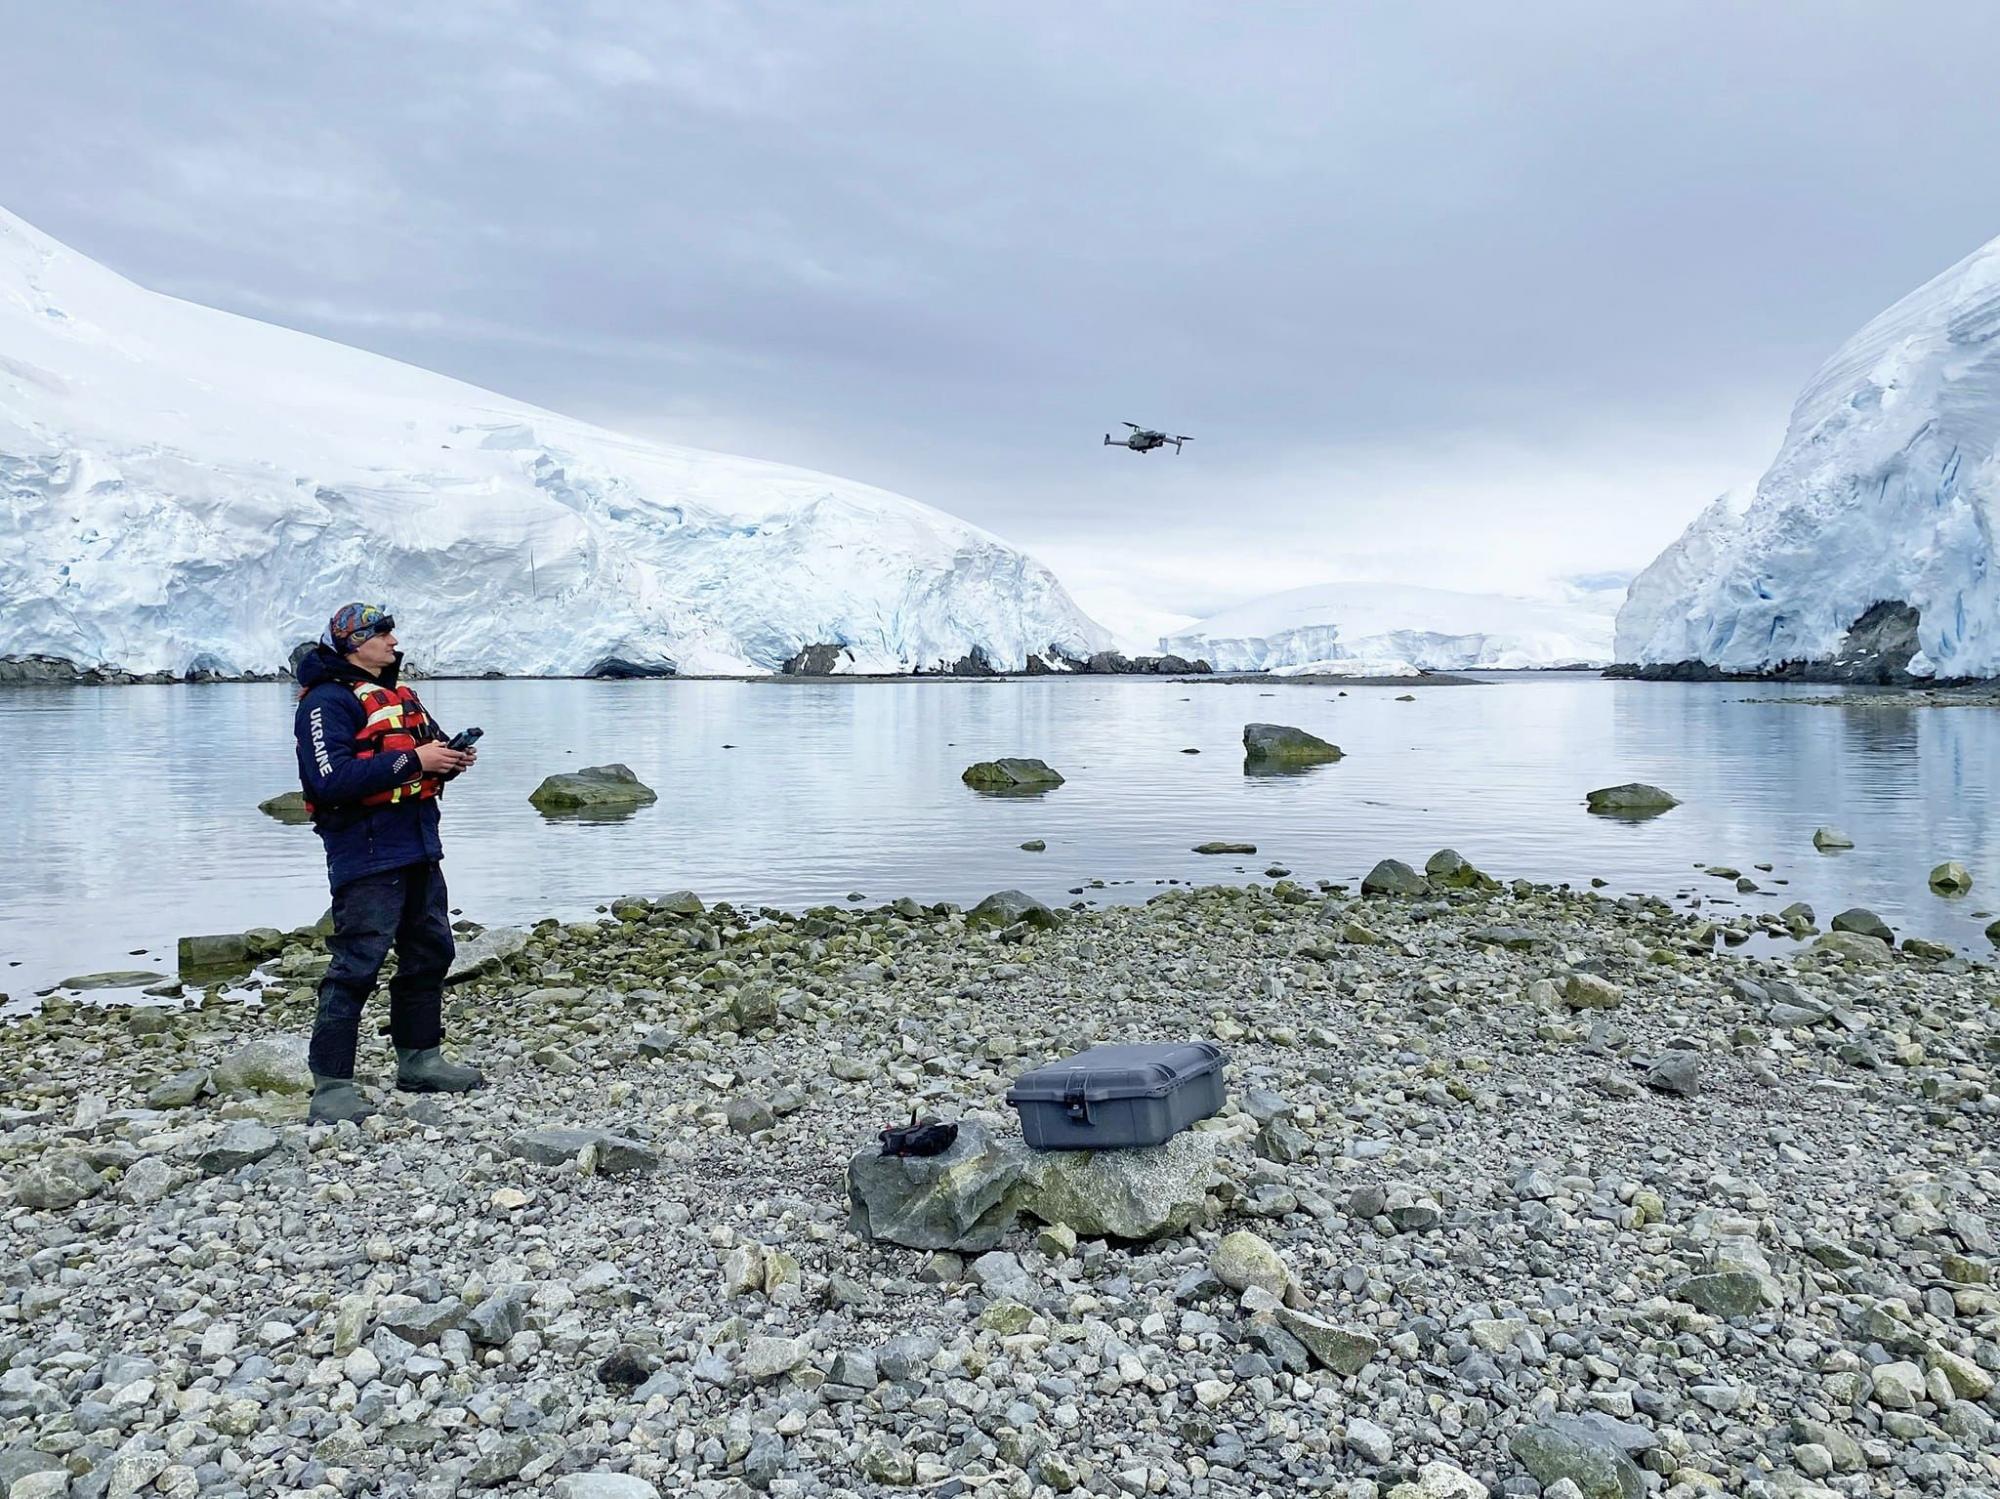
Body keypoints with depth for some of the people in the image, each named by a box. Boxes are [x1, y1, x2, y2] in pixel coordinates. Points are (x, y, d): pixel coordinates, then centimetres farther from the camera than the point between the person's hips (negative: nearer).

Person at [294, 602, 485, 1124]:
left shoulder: (399, 694, 18)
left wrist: (450, 758, 2)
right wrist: (413, 759, -22)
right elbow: (333, 779, -22)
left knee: (429, 952, 16)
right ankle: (331, 1086, -3)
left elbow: (428, 749, 26)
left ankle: (420, 1060, 29)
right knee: (356, 966, -9)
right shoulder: (328, 699, -10)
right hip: (367, 853, -9)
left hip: (419, 849, 9)